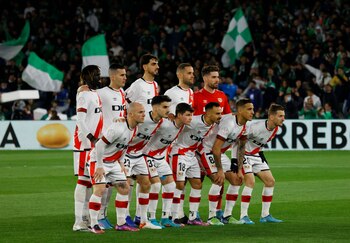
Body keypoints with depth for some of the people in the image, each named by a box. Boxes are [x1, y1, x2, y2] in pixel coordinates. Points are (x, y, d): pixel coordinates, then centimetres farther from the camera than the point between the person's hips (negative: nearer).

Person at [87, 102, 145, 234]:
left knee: (124, 189, 6)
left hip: (113, 162, 9)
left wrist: (121, 162, 12)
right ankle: (93, 225, -11)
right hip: (98, 160, -9)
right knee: (100, 189, -19)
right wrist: (99, 167, -24)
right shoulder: (118, 128, -30)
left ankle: (121, 223, 14)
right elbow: (100, 145, -28)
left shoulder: (134, 129, 0)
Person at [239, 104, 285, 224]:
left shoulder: (275, 129, -5)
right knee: (250, 181, -22)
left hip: (257, 155, 8)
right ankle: (243, 216, -17)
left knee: (270, 181, 3)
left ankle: (265, 215, 11)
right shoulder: (256, 127, -30)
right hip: (244, 154, -8)